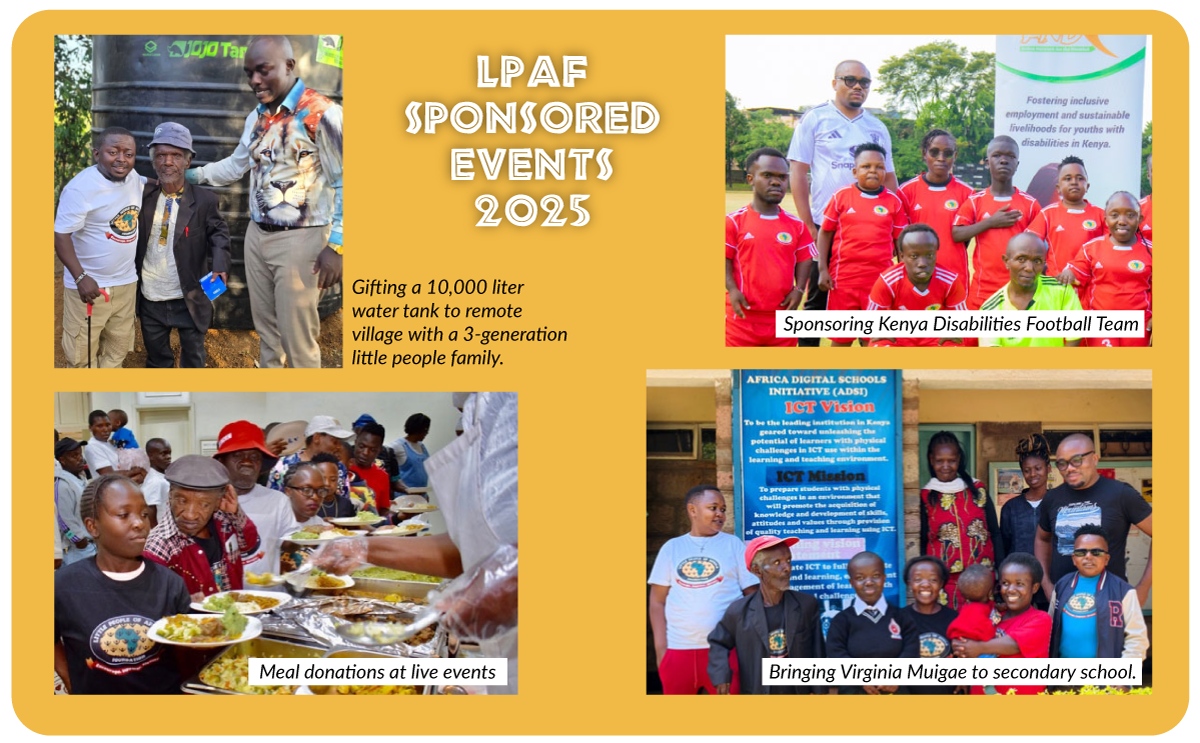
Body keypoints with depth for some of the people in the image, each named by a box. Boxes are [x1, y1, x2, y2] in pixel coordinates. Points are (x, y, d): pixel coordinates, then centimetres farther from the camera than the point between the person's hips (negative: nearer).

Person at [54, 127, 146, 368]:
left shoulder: (133, 177, 0)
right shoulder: (81, 188, -21)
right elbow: (61, 235, -20)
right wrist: (81, 277, -27)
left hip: (126, 282, 7)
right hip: (89, 284, -7)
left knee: (118, 348, 19)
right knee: (83, 352, 2)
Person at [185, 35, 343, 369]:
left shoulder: (322, 113, -14)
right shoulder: (256, 118, 10)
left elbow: (343, 182, -14)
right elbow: (236, 165, 26)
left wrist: (337, 246, -17)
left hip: (300, 240, -7)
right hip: (257, 235, 8)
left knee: (296, 339, -5)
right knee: (266, 329, 17)